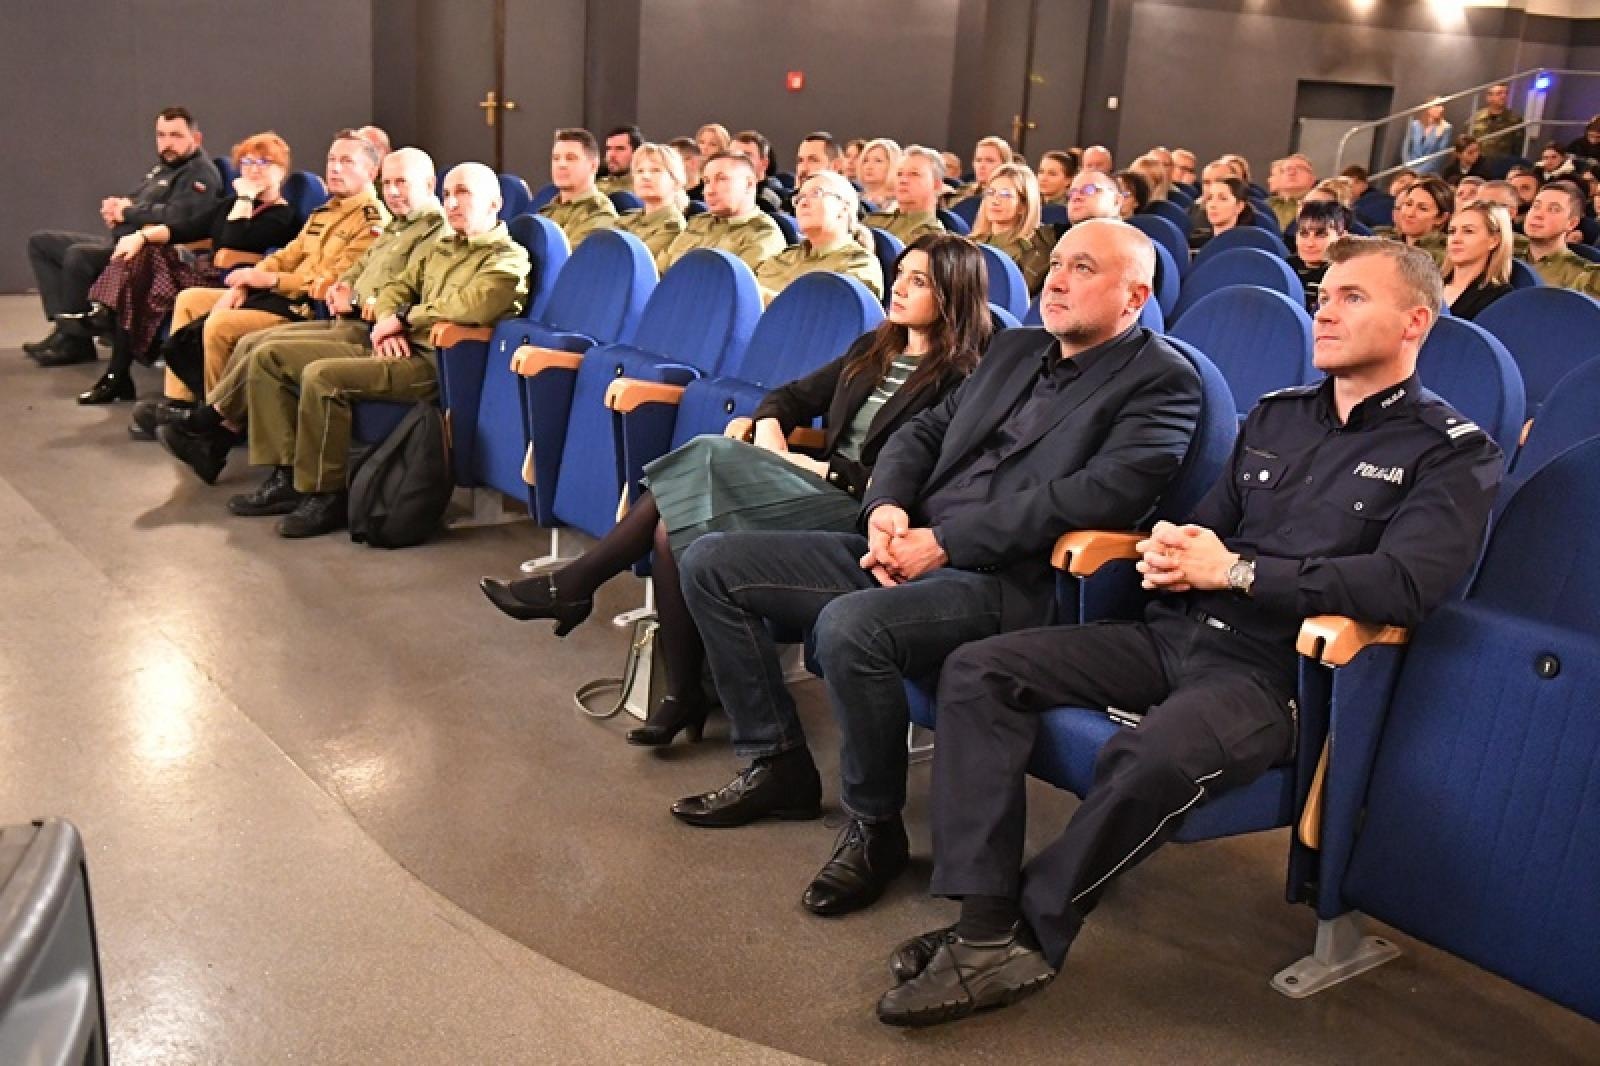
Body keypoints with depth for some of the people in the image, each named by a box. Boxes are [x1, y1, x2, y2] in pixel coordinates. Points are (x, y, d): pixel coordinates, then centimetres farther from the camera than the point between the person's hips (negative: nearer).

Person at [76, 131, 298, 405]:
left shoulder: (282, 216, -5)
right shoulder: (231, 205, 23)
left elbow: (233, 241, -19)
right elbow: (188, 228, 13)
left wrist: (245, 197, -9)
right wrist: (143, 235, -2)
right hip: (204, 271, 8)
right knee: (136, 258, -12)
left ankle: (118, 375, -5)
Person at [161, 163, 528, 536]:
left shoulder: (508, 258, -4)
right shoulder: (440, 246, 23)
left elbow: (474, 306, -24)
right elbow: (395, 289, 24)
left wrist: (404, 317, -12)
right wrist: (387, 324, -1)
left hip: (432, 360, -9)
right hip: (387, 348, 10)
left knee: (322, 376, -30)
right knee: (268, 356, 4)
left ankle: (325, 494, -17)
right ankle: (287, 475, 0)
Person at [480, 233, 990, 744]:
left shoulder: (957, 379, -5)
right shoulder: (873, 348, 19)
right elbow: (794, 395, 22)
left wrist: (818, 468, -12)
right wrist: (767, 427, -1)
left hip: (860, 511, -7)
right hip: (817, 486, 7)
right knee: (673, 521, -19)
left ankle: (573, 586, -5)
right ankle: (684, 692, -12)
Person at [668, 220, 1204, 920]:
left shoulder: (1162, 382, -3)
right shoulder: (1014, 350, 21)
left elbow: (1104, 492, -18)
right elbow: (924, 432, 21)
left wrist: (946, 541, -19)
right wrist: (885, 508, -3)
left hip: (1004, 583, -8)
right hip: (906, 549, 8)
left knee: (849, 626, -36)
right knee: (711, 564, 1)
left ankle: (874, 829, -11)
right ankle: (777, 763, 11)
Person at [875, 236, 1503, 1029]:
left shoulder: (1454, 454, 0)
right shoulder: (1275, 415, 19)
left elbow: (1406, 585, -16)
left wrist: (1236, 569, -14)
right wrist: (1169, 551, -3)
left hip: (1271, 672, -6)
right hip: (1177, 633, 7)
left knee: (1153, 758, -39)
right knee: (977, 671, -11)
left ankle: (1026, 937, -16)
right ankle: (985, 925, -19)